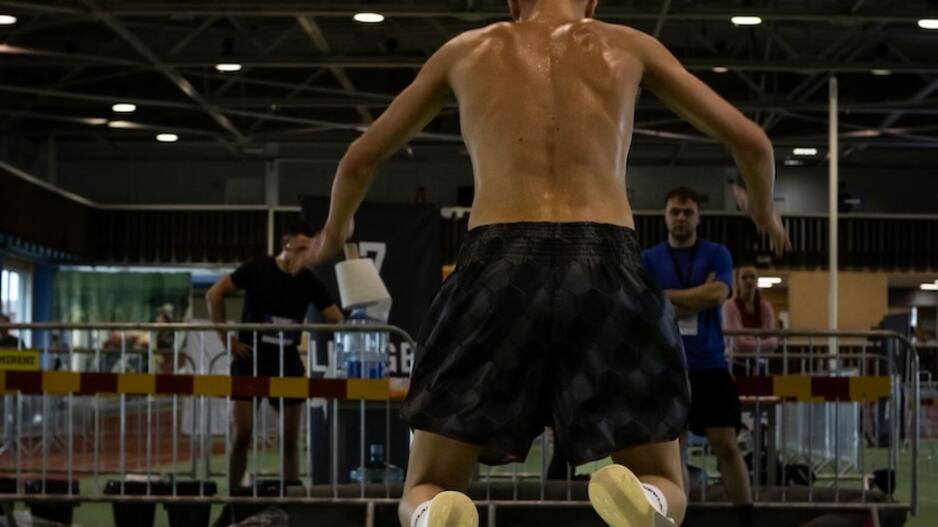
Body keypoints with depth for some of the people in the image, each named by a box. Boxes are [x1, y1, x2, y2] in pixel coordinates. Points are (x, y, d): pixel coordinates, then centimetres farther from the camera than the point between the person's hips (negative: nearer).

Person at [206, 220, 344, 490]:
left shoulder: (309, 282, 1)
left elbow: (338, 319, -2)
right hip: (250, 359, -3)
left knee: (290, 439, 5)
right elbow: (214, 294, -5)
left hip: (287, 363, 3)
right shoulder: (258, 269, -6)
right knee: (241, 434, -5)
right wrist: (226, 338, -8)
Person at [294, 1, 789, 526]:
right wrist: (764, 210, 44)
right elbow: (752, 143, 22)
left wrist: (335, 230, 50)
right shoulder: (628, 46, 21)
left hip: (496, 268, 0)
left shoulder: (466, 50, 22)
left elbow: (359, 160, 30)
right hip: (606, 268, 0)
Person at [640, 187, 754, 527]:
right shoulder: (648, 259, 5)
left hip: (710, 365, -1)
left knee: (726, 444, -3)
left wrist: (666, 295, -8)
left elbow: (717, 294, -13)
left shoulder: (717, 254, 4)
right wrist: (698, 298, -9)